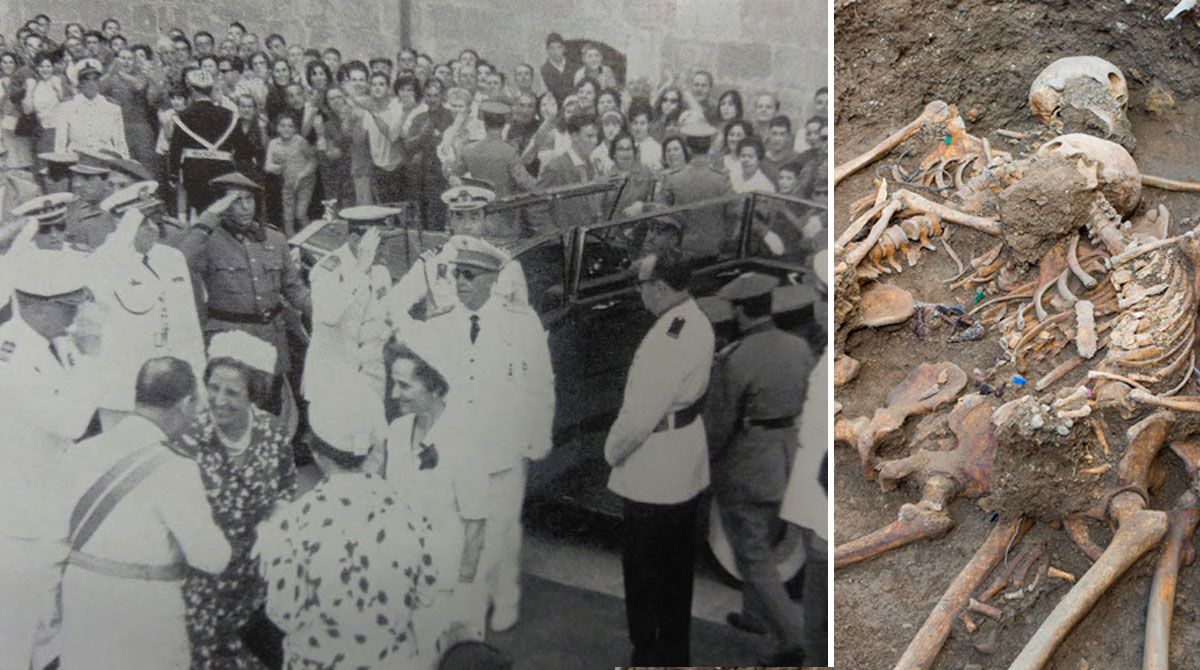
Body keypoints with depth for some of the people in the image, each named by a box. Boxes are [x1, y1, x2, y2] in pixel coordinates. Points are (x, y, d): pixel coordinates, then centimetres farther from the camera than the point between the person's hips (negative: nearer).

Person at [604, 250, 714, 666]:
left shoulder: (668, 338, -26)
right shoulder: (696, 321, 4)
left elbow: (641, 410, -24)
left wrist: (612, 451, -7)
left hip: (654, 471, -10)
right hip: (686, 464, 10)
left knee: (644, 570, 4)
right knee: (677, 567, 21)